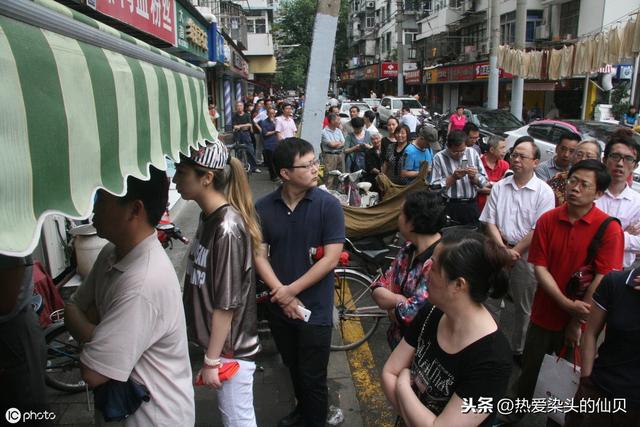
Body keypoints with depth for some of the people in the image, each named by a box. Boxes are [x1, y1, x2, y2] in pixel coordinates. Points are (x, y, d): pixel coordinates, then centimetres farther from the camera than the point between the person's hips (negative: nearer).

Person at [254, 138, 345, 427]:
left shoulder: (328, 205, -14)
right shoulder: (263, 208, -5)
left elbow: (331, 258, -16)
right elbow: (259, 255, -4)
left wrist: (292, 290, -16)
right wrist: (282, 295, -15)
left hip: (315, 308, -4)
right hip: (279, 306, 4)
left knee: (313, 378, 9)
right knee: (293, 367, 25)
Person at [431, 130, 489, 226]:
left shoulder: (472, 153, 8)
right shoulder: (439, 157, -3)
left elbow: (484, 181, 10)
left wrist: (473, 177, -9)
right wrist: (453, 177, -17)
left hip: (472, 205, 4)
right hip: (450, 206, -3)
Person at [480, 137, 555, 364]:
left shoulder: (544, 192, -7)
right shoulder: (499, 187, 4)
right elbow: (490, 222, 1)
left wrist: (514, 251, -12)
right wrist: (503, 249, -11)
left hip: (525, 254, -3)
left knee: (523, 306, 11)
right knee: (490, 300, 13)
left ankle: (518, 349, 29)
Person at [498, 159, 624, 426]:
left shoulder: (609, 228, -15)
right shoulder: (547, 220, -6)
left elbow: (603, 279, -15)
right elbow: (539, 267, -7)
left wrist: (578, 322, -11)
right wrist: (566, 303, -18)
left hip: (580, 320, -2)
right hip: (544, 313, 2)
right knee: (530, 368, 17)